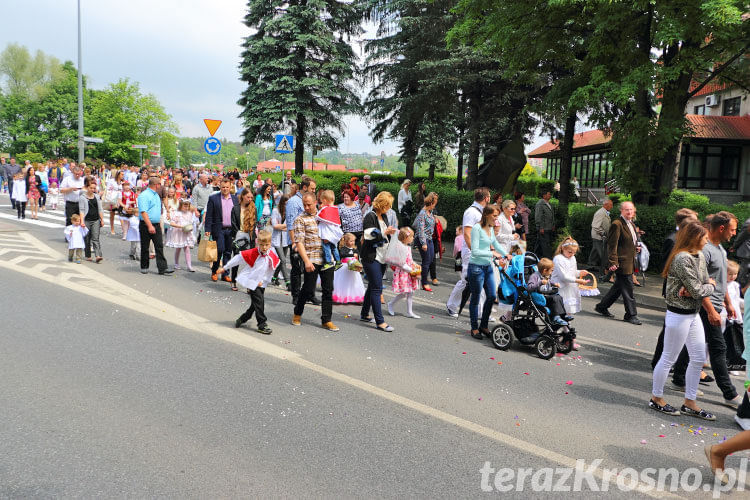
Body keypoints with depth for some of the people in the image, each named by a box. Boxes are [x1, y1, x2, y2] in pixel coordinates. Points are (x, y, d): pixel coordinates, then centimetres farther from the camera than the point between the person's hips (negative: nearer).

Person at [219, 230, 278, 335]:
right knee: (259, 301, -13)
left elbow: (271, 271, 7)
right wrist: (224, 268, 0)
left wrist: (263, 281, 0)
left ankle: (242, 319, 32)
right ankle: (262, 325, -5)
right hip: (251, 282, -5)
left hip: (261, 284, 5)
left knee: (255, 304, 12)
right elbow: (238, 258, -6)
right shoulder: (252, 253, -17)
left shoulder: (272, 256, -7)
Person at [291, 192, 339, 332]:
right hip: (311, 259, -5)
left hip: (327, 258, 5)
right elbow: (299, 242, -9)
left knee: (328, 290, 4)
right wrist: (306, 261, -18)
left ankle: (326, 320, 12)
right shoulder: (300, 220, -2)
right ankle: (297, 313, 25)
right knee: (309, 289, 0)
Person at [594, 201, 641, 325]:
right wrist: (613, 263, -21)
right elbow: (612, 245, -17)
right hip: (622, 262, -10)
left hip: (629, 262, 10)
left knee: (619, 286, 15)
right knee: (627, 288, -4)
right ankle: (631, 315, 6)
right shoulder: (617, 224, -14)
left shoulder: (631, 224, 15)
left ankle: (602, 307, 27)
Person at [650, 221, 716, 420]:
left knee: (699, 358, 13)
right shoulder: (682, 258, -21)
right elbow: (697, 291, -21)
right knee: (669, 358, 4)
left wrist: (693, 290, -14)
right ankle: (656, 398, 19)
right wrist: (711, 286, -1)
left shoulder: (700, 256, 9)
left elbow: (706, 283, 6)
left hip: (693, 314, 9)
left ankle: (689, 403, 25)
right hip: (679, 315, -9)